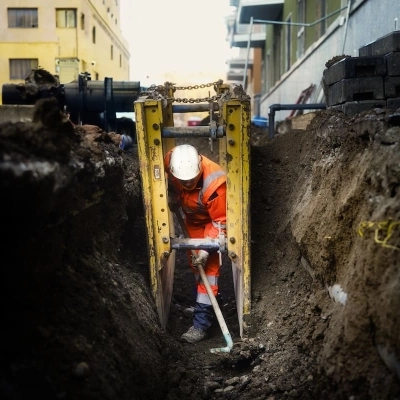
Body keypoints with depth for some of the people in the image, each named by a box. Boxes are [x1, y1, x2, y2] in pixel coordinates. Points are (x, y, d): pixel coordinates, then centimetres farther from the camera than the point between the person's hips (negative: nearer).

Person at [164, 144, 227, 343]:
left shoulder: (214, 183, -41)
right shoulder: (171, 163, -26)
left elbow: (220, 222, -29)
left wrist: (207, 249, -30)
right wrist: (172, 204, 6)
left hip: (212, 222, -6)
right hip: (192, 219, 6)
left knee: (208, 267, -11)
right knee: (195, 263, 16)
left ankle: (202, 322, -10)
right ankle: (203, 302, 36)